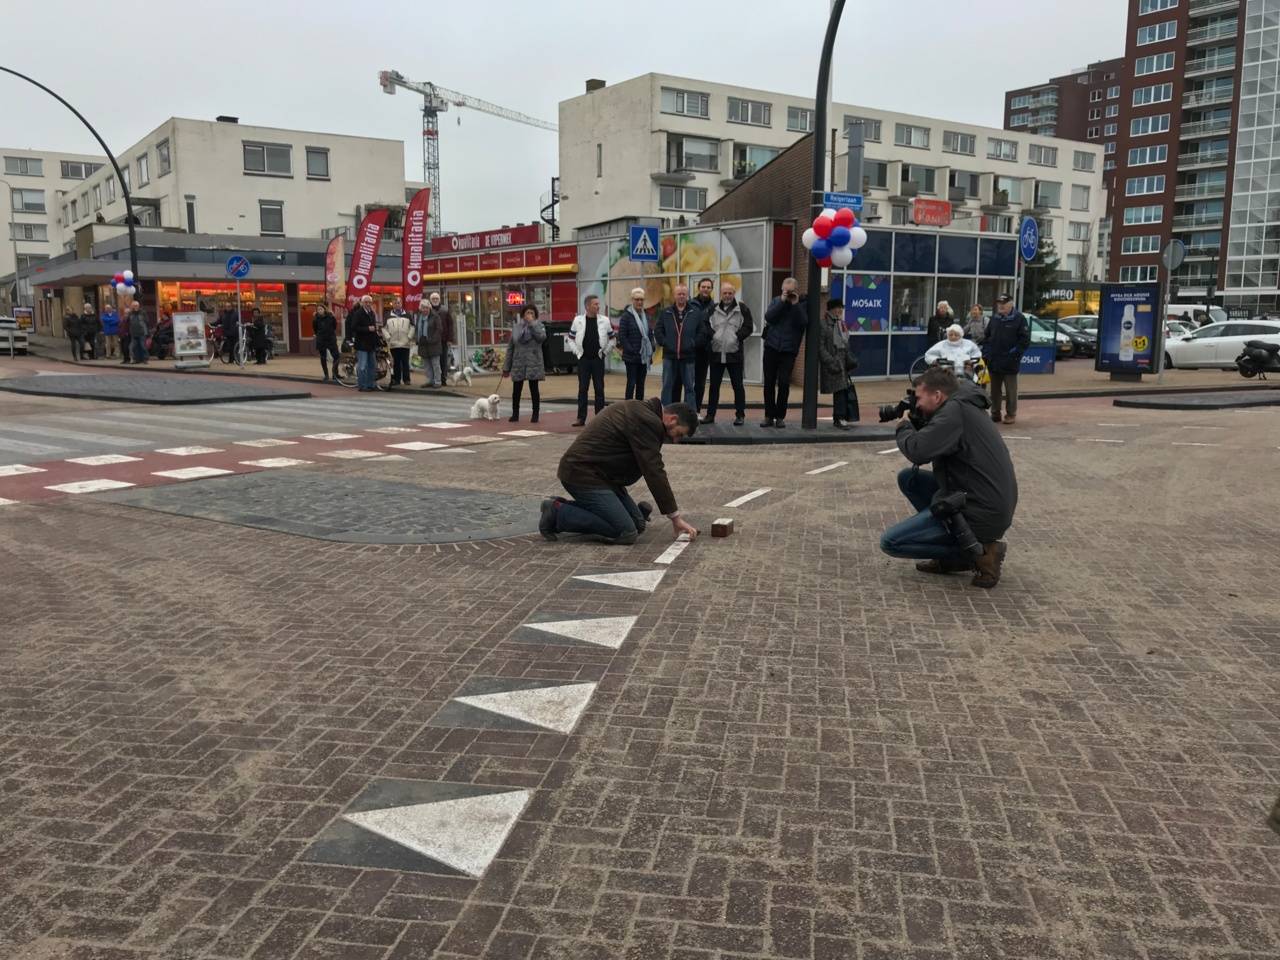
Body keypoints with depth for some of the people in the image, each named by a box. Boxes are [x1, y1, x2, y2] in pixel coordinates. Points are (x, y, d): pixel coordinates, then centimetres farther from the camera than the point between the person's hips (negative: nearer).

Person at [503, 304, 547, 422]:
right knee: (516, 390, 5)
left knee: (534, 389, 2)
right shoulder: (516, 327, 8)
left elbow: (542, 337, -21)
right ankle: (515, 414, 17)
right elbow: (510, 348, 10)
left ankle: (535, 415, 11)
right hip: (518, 363, 2)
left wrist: (532, 323, -17)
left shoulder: (538, 325, 3)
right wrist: (506, 367, 7)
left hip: (533, 363, -2)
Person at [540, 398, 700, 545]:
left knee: (637, 525, 7)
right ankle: (558, 513, -8)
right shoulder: (645, 421, -18)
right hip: (582, 473, -11)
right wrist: (675, 517, -12)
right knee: (626, 532, -17)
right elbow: (653, 472, -19)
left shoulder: (642, 411, 14)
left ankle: (567, 507, 11)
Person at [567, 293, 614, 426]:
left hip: (598, 359, 0)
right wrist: (576, 351, 1)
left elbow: (612, 337, 11)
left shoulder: (605, 320, 0)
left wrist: (605, 350, 4)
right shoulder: (578, 320, -1)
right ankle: (581, 417, 6)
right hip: (583, 359, 0)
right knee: (582, 388, 2)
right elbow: (569, 338, 8)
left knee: (599, 389, 3)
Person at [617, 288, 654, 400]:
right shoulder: (626, 316, -6)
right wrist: (631, 350, -15)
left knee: (641, 384, 9)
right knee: (631, 383, -6)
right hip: (631, 357, -6)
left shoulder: (646, 316, 13)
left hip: (644, 357, 6)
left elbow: (650, 334, 17)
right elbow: (622, 336, -10)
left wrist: (651, 351, 3)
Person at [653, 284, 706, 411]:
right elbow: (657, 331, 6)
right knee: (667, 386, 4)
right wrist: (664, 343, -5)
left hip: (688, 357, -1)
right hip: (669, 356, 1)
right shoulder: (666, 313, 7)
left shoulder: (696, 313, 3)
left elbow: (703, 332, 1)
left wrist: (693, 343, -7)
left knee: (689, 387, 6)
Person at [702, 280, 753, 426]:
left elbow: (749, 327, 0)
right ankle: (710, 414, 15)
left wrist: (738, 336, -12)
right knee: (714, 385, 8)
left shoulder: (742, 308, 1)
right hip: (716, 353, 2)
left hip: (735, 354, -2)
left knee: (738, 385, 3)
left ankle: (740, 415, 11)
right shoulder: (713, 308, 7)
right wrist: (712, 335, -9)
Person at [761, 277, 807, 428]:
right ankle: (769, 416, 13)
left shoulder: (802, 303, 2)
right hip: (771, 347, 2)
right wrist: (782, 301, -13)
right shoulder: (777, 300, 8)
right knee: (769, 382, 4)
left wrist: (796, 304, -16)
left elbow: (804, 323, -12)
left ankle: (780, 417, 5)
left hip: (789, 350, -2)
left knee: (784, 383, -5)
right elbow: (768, 317, -8)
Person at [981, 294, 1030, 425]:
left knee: (1010, 390, 3)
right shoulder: (994, 319, 11)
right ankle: (995, 413, 20)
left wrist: (1015, 354, -16)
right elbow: (986, 337, 18)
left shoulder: (1019, 319, -6)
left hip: (1010, 363, -5)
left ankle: (1010, 414, 11)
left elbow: (1025, 340, -9)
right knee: (995, 389, 12)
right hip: (993, 361, 5)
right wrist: (986, 352, 6)